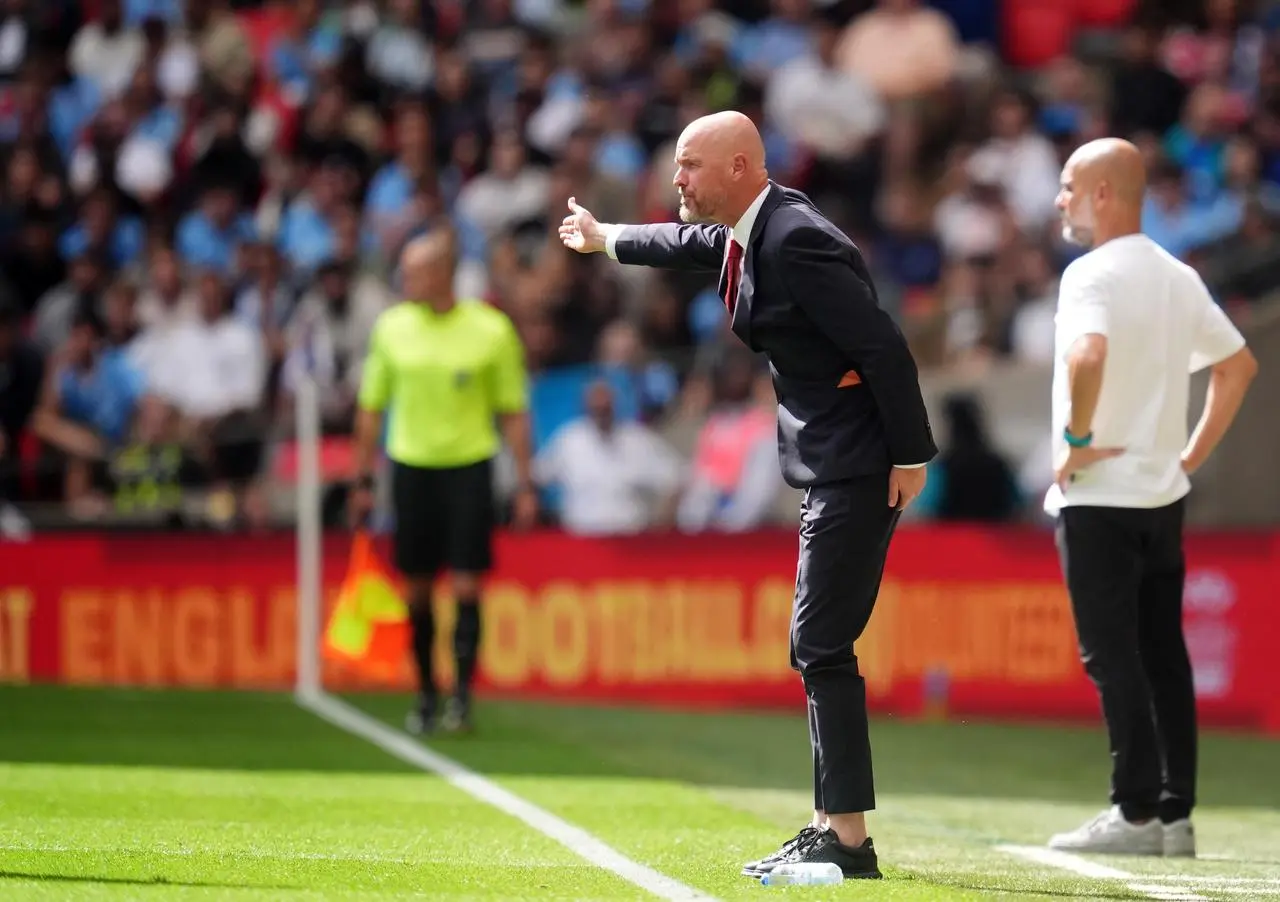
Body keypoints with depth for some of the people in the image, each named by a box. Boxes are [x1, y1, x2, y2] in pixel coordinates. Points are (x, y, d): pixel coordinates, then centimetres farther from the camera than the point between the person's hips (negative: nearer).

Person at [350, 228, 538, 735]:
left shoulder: (491, 331, -4)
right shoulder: (391, 327, 3)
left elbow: (513, 412, 2)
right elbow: (371, 407, 11)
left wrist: (525, 485, -1)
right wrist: (362, 479, 9)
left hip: (468, 466, -2)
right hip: (411, 465, 2)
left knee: (466, 586, -8)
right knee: (417, 589, 5)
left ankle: (462, 694, -2)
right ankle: (426, 696, 17)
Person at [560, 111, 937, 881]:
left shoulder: (796, 240, -21)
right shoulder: (747, 232, 10)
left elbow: (884, 346, -23)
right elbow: (692, 243, 35)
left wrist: (910, 457, -19)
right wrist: (607, 239, 50)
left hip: (856, 467, -10)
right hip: (831, 466, 10)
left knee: (822, 646, -11)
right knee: (821, 648, 12)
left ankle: (849, 839, -10)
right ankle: (834, 824, 17)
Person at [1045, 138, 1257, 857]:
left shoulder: (1095, 273, -14)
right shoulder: (1179, 278, 12)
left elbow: (1087, 353, -33)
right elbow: (1239, 365, 20)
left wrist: (1078, 438, -20)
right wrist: (1194, 453, 17)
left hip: (1099, 497, -8)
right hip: (1164, 494, 8)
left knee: (1112, 656, -5)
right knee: (1164, 655, 9)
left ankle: (1137, 814, -6)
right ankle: (1176, 815, 10)